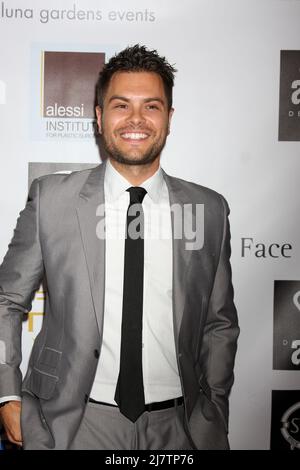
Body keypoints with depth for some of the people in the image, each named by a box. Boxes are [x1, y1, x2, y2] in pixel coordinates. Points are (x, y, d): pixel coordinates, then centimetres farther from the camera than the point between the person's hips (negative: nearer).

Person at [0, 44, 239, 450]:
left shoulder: (210, 210, -3)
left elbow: (220, 323, 4)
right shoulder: (50, 199, -7)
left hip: (175, 425, 2)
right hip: (71, 423, -1)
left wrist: (213, 415, 3)